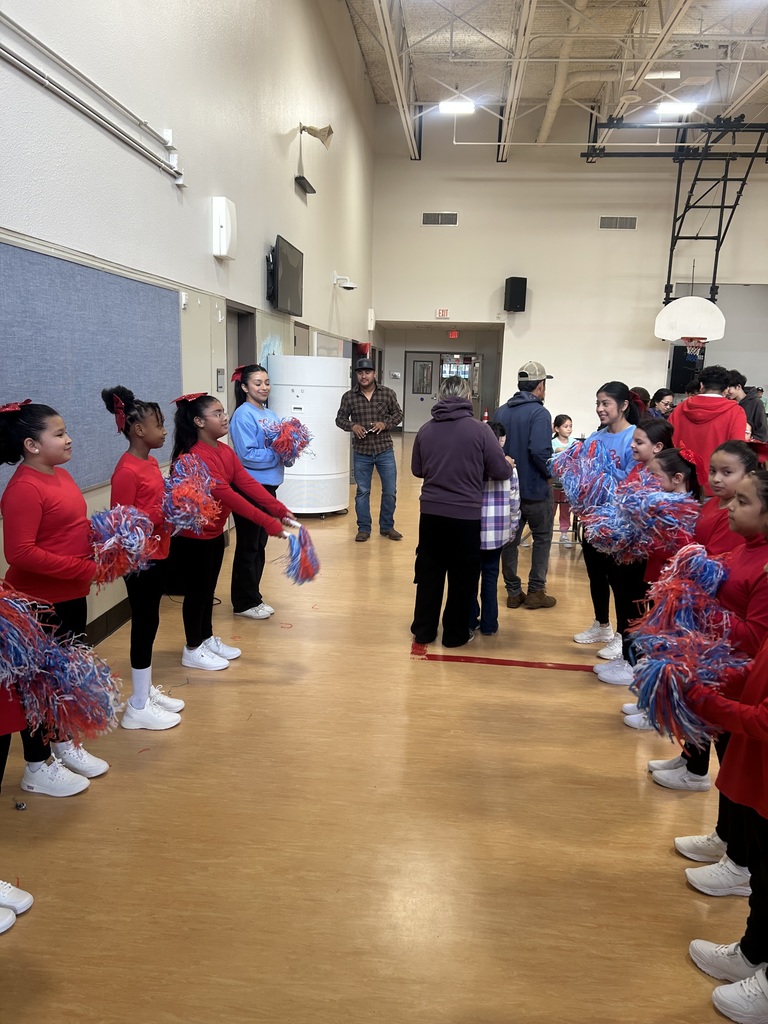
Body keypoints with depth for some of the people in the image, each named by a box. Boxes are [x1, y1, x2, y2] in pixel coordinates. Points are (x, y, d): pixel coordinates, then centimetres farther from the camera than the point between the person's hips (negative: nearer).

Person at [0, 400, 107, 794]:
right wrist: (83, 568, -24)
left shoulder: (61, 475, 7)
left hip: (72, 596, 9)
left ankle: (64, 745, 39)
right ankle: (37, 768, 22)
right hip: (40, 604, -9)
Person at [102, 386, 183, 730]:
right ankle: (138, 707, 12)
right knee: (144, 626, 0)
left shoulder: (150, 462, 9)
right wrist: (163, 512, -25)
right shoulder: (127, 471, -19)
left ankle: (146, 691, 30)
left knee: (150, 624, 16)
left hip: (157, 554, 9)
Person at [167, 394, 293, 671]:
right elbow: (226, 495, -33)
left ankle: (208, 639, 34)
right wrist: (267, 522, -35)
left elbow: (247, 483, -5)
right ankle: (193, 650, 20)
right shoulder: (194, 457, -27)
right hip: (193, 537, -9)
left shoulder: (225, 451, 3)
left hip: (215, 533, 9)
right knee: (197, 591, 4)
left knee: (209, 588, 19)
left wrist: (279, 509, -16)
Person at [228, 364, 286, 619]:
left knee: (260, 545, 15)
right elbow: (248, 455, -21)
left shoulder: (271, 415, 11)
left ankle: (253, 597, 28)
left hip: (268, 486, 8)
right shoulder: (243, 415, -14)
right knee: (248, 546, 2)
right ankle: (245, 603, 13)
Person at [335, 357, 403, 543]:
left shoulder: (388, 393, -3)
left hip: (385, 450, 0)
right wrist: (352, 425, -17)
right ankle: (363, 528, 22)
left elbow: (398, 414, 4)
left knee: (390, 491, 7)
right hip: (361, 452, 0)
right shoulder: (349, 397, -3)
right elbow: (340, 418, 3)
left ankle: (387, 527, 24)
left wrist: (385, 423, -16)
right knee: (362, 491, 9)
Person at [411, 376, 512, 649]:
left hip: (431, 512, 3)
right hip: (465, 515, -3)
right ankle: (455, 634, 21)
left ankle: (423, 629, 24)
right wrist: (492, 468, 15)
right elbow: (501, 472, -7)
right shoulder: (479, 429, -10)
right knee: (463, 576, 11)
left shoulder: (426, 430, 0)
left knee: (428, 571, 16)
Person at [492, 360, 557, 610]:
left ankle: (513, 592, 17)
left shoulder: (501, 411, 4)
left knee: (510, 539, 12)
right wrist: (552, 473, -11)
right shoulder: (539, 413, -16)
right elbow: (540, 451, -27)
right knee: (542, 538, 12)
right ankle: (536, 591, 14)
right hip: (535, 488, -5)